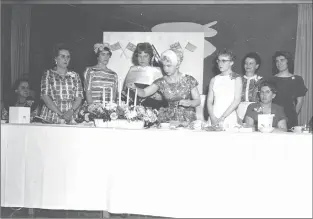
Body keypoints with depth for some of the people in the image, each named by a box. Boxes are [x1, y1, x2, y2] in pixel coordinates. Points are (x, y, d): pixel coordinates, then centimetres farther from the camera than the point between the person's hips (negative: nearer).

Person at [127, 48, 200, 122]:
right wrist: (134, 88, -23)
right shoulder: (161, 82, 4)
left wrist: (190, 103, -16)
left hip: (187, 120, -1)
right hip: (169, 120, 2)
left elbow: (197, 101, 4)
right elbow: (144, 93, -5)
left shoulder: (189, 80, 0)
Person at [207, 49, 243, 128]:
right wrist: (213, 118, -9)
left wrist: (222, 117, -12)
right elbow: (209, 101, 7)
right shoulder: (214, 80, 12)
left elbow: (237, 101, -6)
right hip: (214, 119, 3)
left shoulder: (237, 78, 3)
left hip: (229, 119, -3)